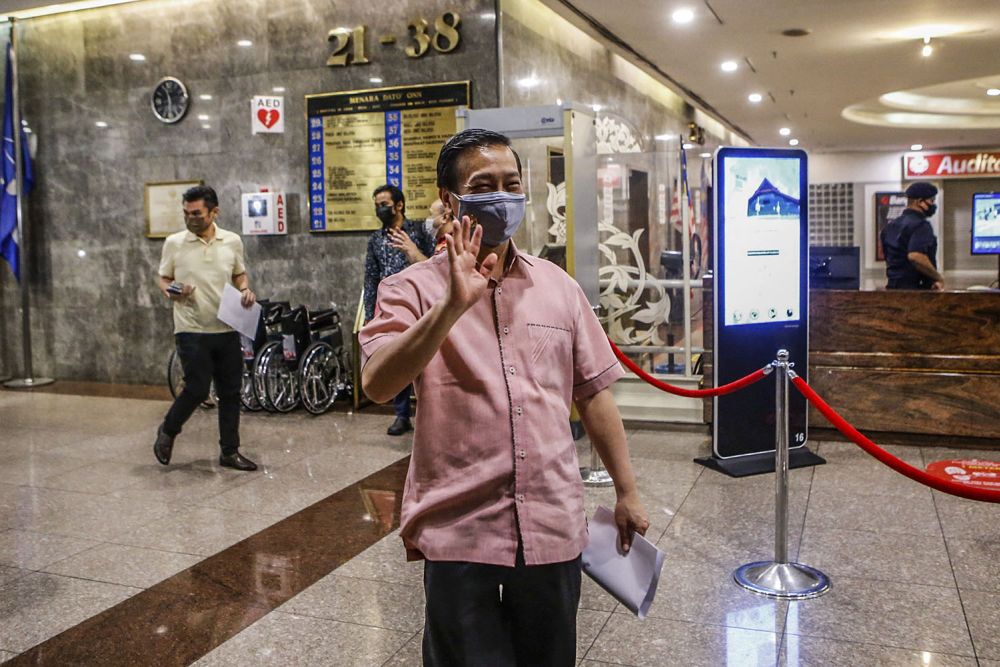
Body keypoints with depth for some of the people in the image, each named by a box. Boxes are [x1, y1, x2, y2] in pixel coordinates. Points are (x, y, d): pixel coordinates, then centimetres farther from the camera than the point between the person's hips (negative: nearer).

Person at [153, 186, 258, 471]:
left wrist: (245, 290, -4)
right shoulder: (174, 243, -1)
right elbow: (163, 279, 7)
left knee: (231, 391, 6)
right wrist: (171, 292, -15)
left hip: (227, 329, 3)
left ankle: (230, 451, 18)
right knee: (197, 389, -6)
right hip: (192, 330, -3)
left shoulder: (232, 241, 4)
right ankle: (168, 431, 22)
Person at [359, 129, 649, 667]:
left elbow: (593, 394, 12)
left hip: (553, 528, 4)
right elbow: (376, 384, -20)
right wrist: (453, 304, -29)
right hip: (459, 533, -3)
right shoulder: (412, 290, -4)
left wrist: (627, 492, 13)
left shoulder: (558, 286, 7)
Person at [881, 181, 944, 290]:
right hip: (915, 289, -9)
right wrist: (938, 277, -15)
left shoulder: (891, 225, 15)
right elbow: (916, 256, -27)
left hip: (893, 286, 9)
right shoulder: (920, 225, -12)